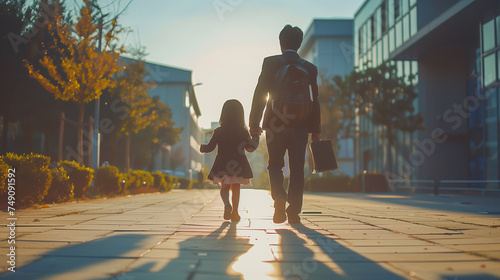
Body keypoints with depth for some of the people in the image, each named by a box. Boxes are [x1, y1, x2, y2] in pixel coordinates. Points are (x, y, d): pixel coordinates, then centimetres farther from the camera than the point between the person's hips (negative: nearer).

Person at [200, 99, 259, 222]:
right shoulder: (243, 131, -2)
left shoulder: (218, 131, -4)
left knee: (224, 187, 11)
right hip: (238, 164, 0)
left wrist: (202, 147, 20)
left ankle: (227, 204, -18)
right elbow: (250, 148, 2)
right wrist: (256, 136, 17)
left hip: (223, 164, 0)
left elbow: (210, 147, -2)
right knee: (236, 188, 11)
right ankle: (235, 212, 8)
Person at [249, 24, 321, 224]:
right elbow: (314, 101, 5)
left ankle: (279, 199, -12)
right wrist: (315, 130, 10)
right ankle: (294, 211, 7)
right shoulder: (310, 68, 5)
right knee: (297, 169, 7)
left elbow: (260, 94, -5)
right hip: (300, 126, 1)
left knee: (275, 165, 11)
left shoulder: (270, 63, -1)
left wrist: (254, 123, -2)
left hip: (275, 124, -1)